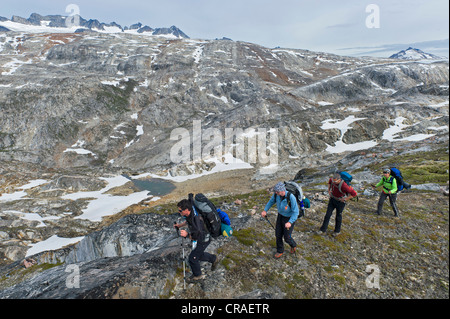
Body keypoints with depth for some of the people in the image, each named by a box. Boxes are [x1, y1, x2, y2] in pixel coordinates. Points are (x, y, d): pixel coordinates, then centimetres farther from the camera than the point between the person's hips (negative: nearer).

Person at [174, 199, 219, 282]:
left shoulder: (196, 219, -40)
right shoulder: (189, 213, -13)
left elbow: (198, 237, -34)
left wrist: (187, 235, -46)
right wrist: (179, 225, 4)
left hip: (203, 240, -9)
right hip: (197, 238, 9)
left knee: (192, 258, 3)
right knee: (199, 255, 25)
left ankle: (197, 275, 28)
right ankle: (214, 259, 46)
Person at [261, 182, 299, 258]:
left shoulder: (291, 197, -37)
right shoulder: (276, 193, -20)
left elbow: (296, 212, -30)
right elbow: (272, 201, 2)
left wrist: (290, 222, -43)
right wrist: (265, 210, -9)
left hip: (290, 218, -5)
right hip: (281, 215, 5)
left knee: (287, 237, 6)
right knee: (278, 234, 11)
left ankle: (293, 245, 43)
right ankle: (280, 251, 36)